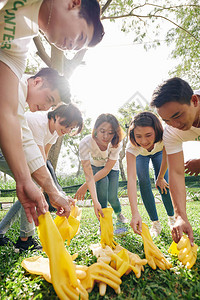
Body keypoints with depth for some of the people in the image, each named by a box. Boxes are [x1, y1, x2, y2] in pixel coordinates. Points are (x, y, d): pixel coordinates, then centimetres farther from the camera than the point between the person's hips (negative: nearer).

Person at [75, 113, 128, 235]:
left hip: (112, 167, 1)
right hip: (95, 166, 0)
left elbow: (107, 169, -29)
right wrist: (95, 201, -49)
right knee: (103, 182, -30)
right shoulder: (85, 143, -38)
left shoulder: (116, 144, -34)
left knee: (112, 197, -11)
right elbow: (88, 174, -40)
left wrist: (85, 186, -30)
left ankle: (119, 214, 26)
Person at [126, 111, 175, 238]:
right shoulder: (132, 147, -43)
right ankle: (155, 223, -2)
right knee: (144, 182, -16)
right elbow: (131, 179, -51)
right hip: (139, 155, 0)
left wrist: (160, 178, -8)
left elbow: (165, 159, -21)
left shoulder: (164, 136, -42)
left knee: (163, 184, -11)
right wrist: (135, 213, -58)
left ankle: (172, 217, 12)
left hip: (158, 152, 1)